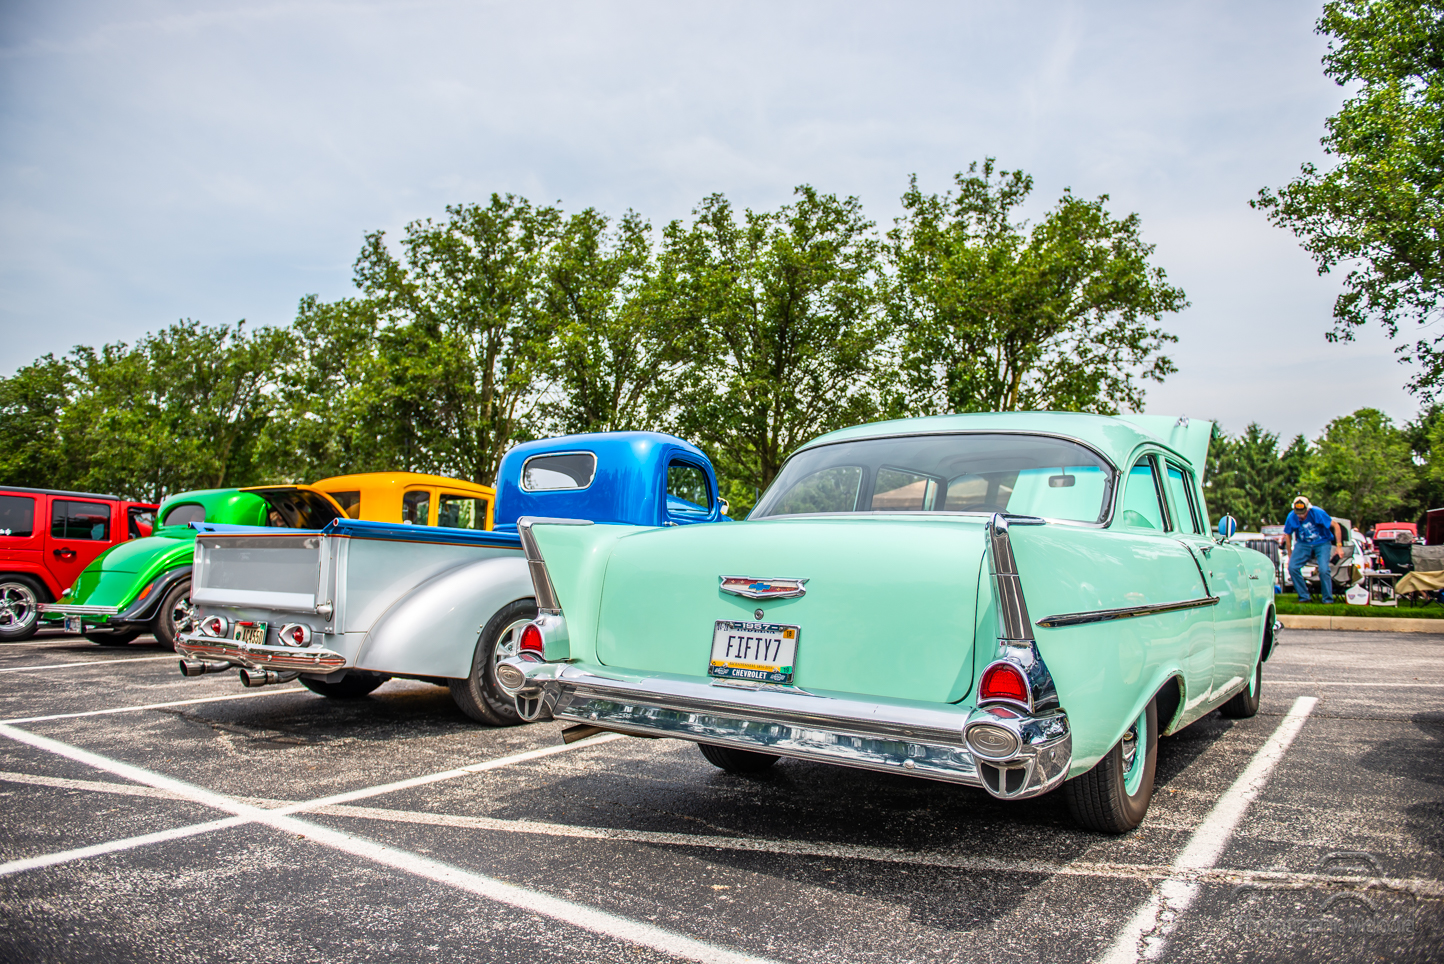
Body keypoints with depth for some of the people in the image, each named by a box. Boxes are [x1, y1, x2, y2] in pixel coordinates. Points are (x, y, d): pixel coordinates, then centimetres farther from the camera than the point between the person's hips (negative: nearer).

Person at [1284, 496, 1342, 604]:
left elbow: (1335, 526, -12)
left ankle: (1328, 599, -3)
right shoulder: (1292, 517, -11)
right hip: (1303, 544, 3)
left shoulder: (1317, 513, -21)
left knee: (1324, 570, -22)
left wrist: (1339, 546, -15)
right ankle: (1304, 597, -3)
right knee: (1292, 567, -17)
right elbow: (1288, 534, 4)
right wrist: (1290, 555, 6)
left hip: (1322, 543, -3)